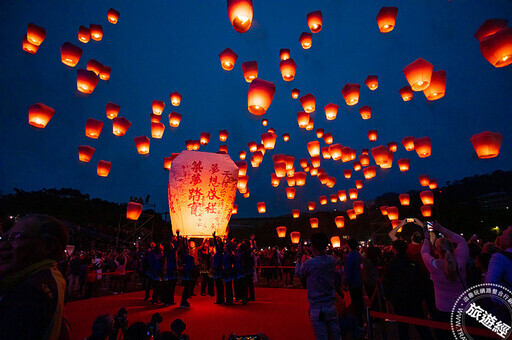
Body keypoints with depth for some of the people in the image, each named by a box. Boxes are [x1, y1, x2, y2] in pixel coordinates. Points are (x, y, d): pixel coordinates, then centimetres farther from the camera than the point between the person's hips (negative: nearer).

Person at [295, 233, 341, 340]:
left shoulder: (309, 264, -21)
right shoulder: (332, 260, -7)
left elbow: (298, 273, -1)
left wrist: (299, 257, 7)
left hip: (317, 308, -5)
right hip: (331, 306, 5)